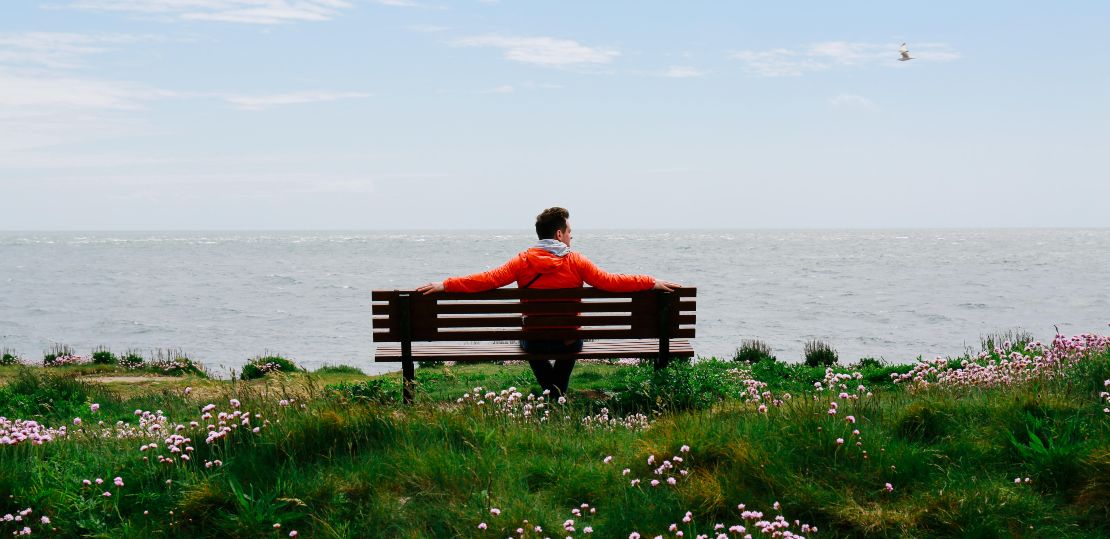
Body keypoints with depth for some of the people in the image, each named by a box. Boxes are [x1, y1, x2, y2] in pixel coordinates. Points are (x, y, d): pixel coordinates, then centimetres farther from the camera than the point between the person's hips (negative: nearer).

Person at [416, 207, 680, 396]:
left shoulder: (524, 261, -9)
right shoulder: (576, 261, -10)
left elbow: (490, 279, -14)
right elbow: (610, 282, -12)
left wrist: (445, 285, -12)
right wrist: (651, 282, -4)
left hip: (534, 342, 0)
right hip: (568, 342, 0)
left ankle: (551, 389, 24)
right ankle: (558, 392, 36)